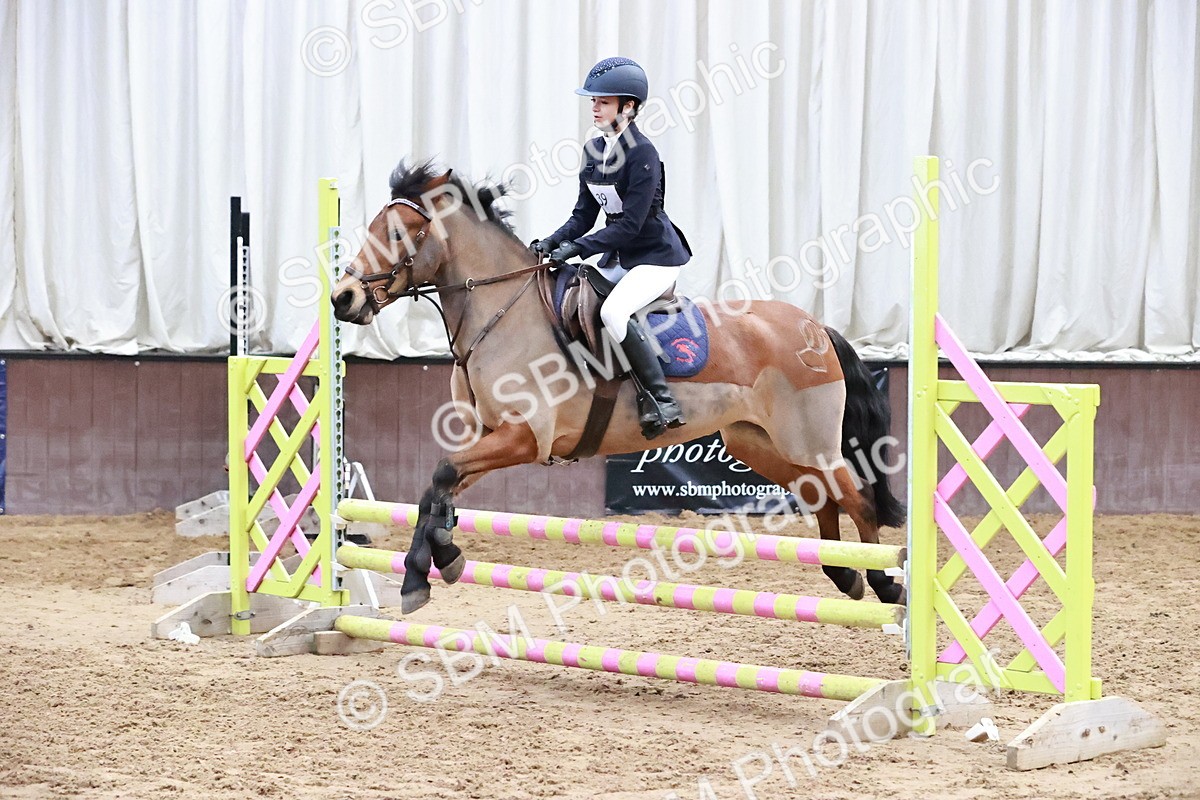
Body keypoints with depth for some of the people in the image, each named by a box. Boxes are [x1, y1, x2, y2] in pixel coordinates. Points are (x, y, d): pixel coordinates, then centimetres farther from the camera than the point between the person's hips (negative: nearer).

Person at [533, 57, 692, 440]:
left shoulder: (642, 153, -19)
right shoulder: (594, 151, 6)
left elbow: (630, 224, -23)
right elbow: (584, 214, 9)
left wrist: (578, 248, -28)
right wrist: (553, 241, -9)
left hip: (657, 257, -9)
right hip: (619, 257, 9)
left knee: (613, 311, -31)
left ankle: (664, 403, -24)